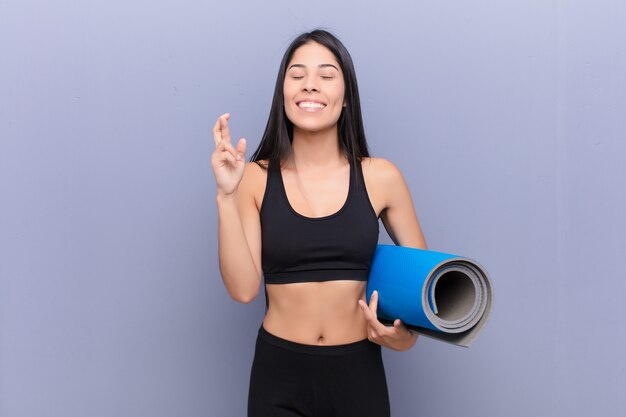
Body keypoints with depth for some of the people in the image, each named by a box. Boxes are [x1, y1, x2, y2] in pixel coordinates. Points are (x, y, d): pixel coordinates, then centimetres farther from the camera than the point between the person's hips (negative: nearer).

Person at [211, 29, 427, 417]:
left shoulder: (381, 177, -4)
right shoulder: (255, 178, -5)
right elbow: (243, 288, -12)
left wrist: (409, 330, -10)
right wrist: (227, 196, -18)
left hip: (359, 371, 1)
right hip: (279, 373, 0)